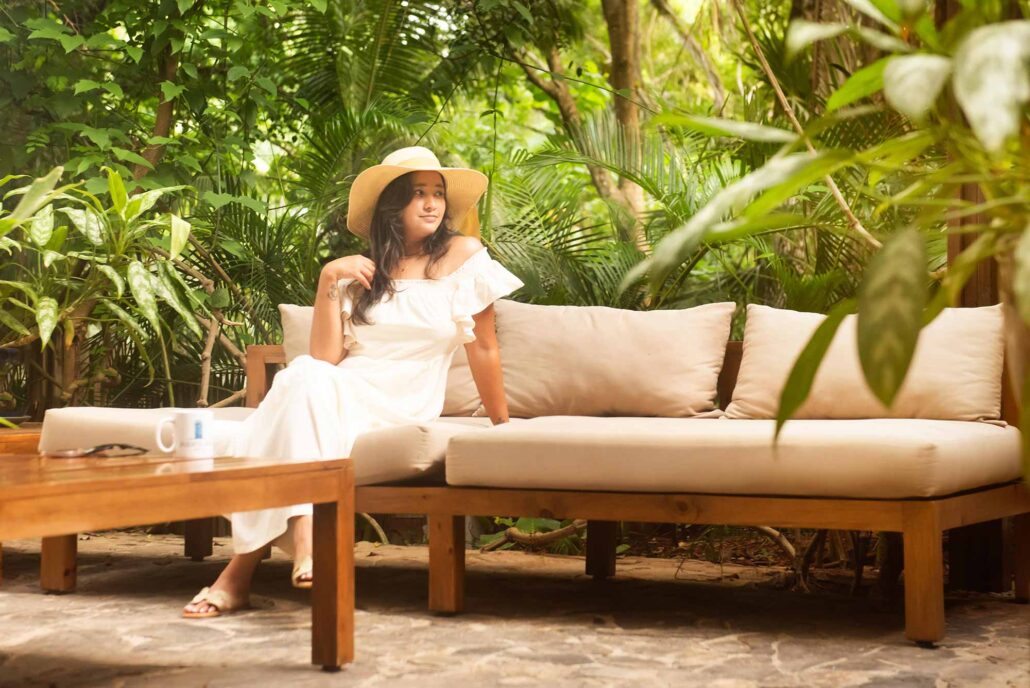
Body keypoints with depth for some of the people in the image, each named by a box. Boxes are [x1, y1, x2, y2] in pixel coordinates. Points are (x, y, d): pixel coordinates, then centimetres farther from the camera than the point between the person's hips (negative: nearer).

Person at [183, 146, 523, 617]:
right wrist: (328, 280, -6)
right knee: (304, 373, -33)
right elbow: (326, 356, 2)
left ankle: (241, 571, -38)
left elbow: (484, 348, 8)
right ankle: (304, 539, -43)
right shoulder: (361, 273, 13)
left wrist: (502, 428, 10)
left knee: (307, 380, -32)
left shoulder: (464, 256, 4)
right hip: (339, 396, 3)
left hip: (400, 406, -3)